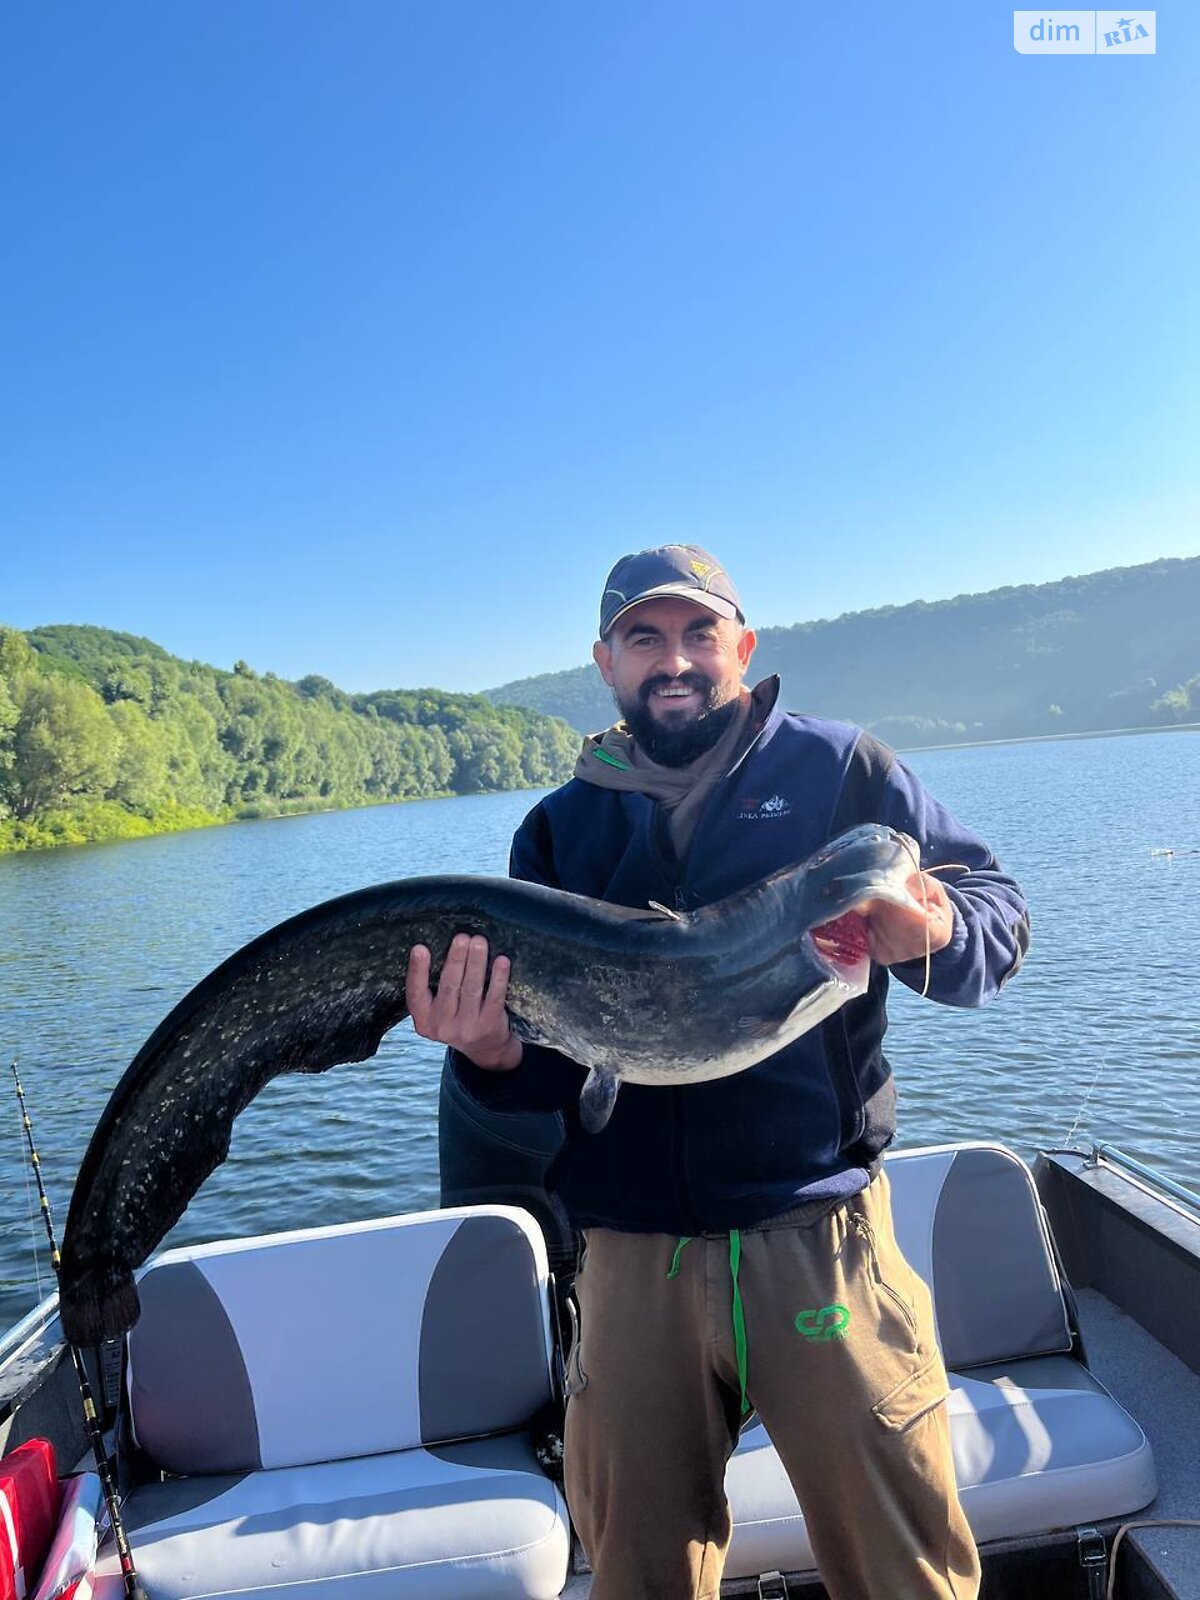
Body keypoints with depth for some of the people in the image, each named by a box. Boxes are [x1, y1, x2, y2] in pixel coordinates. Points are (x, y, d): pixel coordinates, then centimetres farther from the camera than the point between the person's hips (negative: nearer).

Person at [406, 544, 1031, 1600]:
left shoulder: (842, 771, 3)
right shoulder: (560, 827, 9)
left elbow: (998, 908, 2)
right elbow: (544, 1067, 6)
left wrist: (937, 935, -21)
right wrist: (490, 1052, -17)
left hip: (818, 1227, -2)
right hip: (632, 1254, 3)